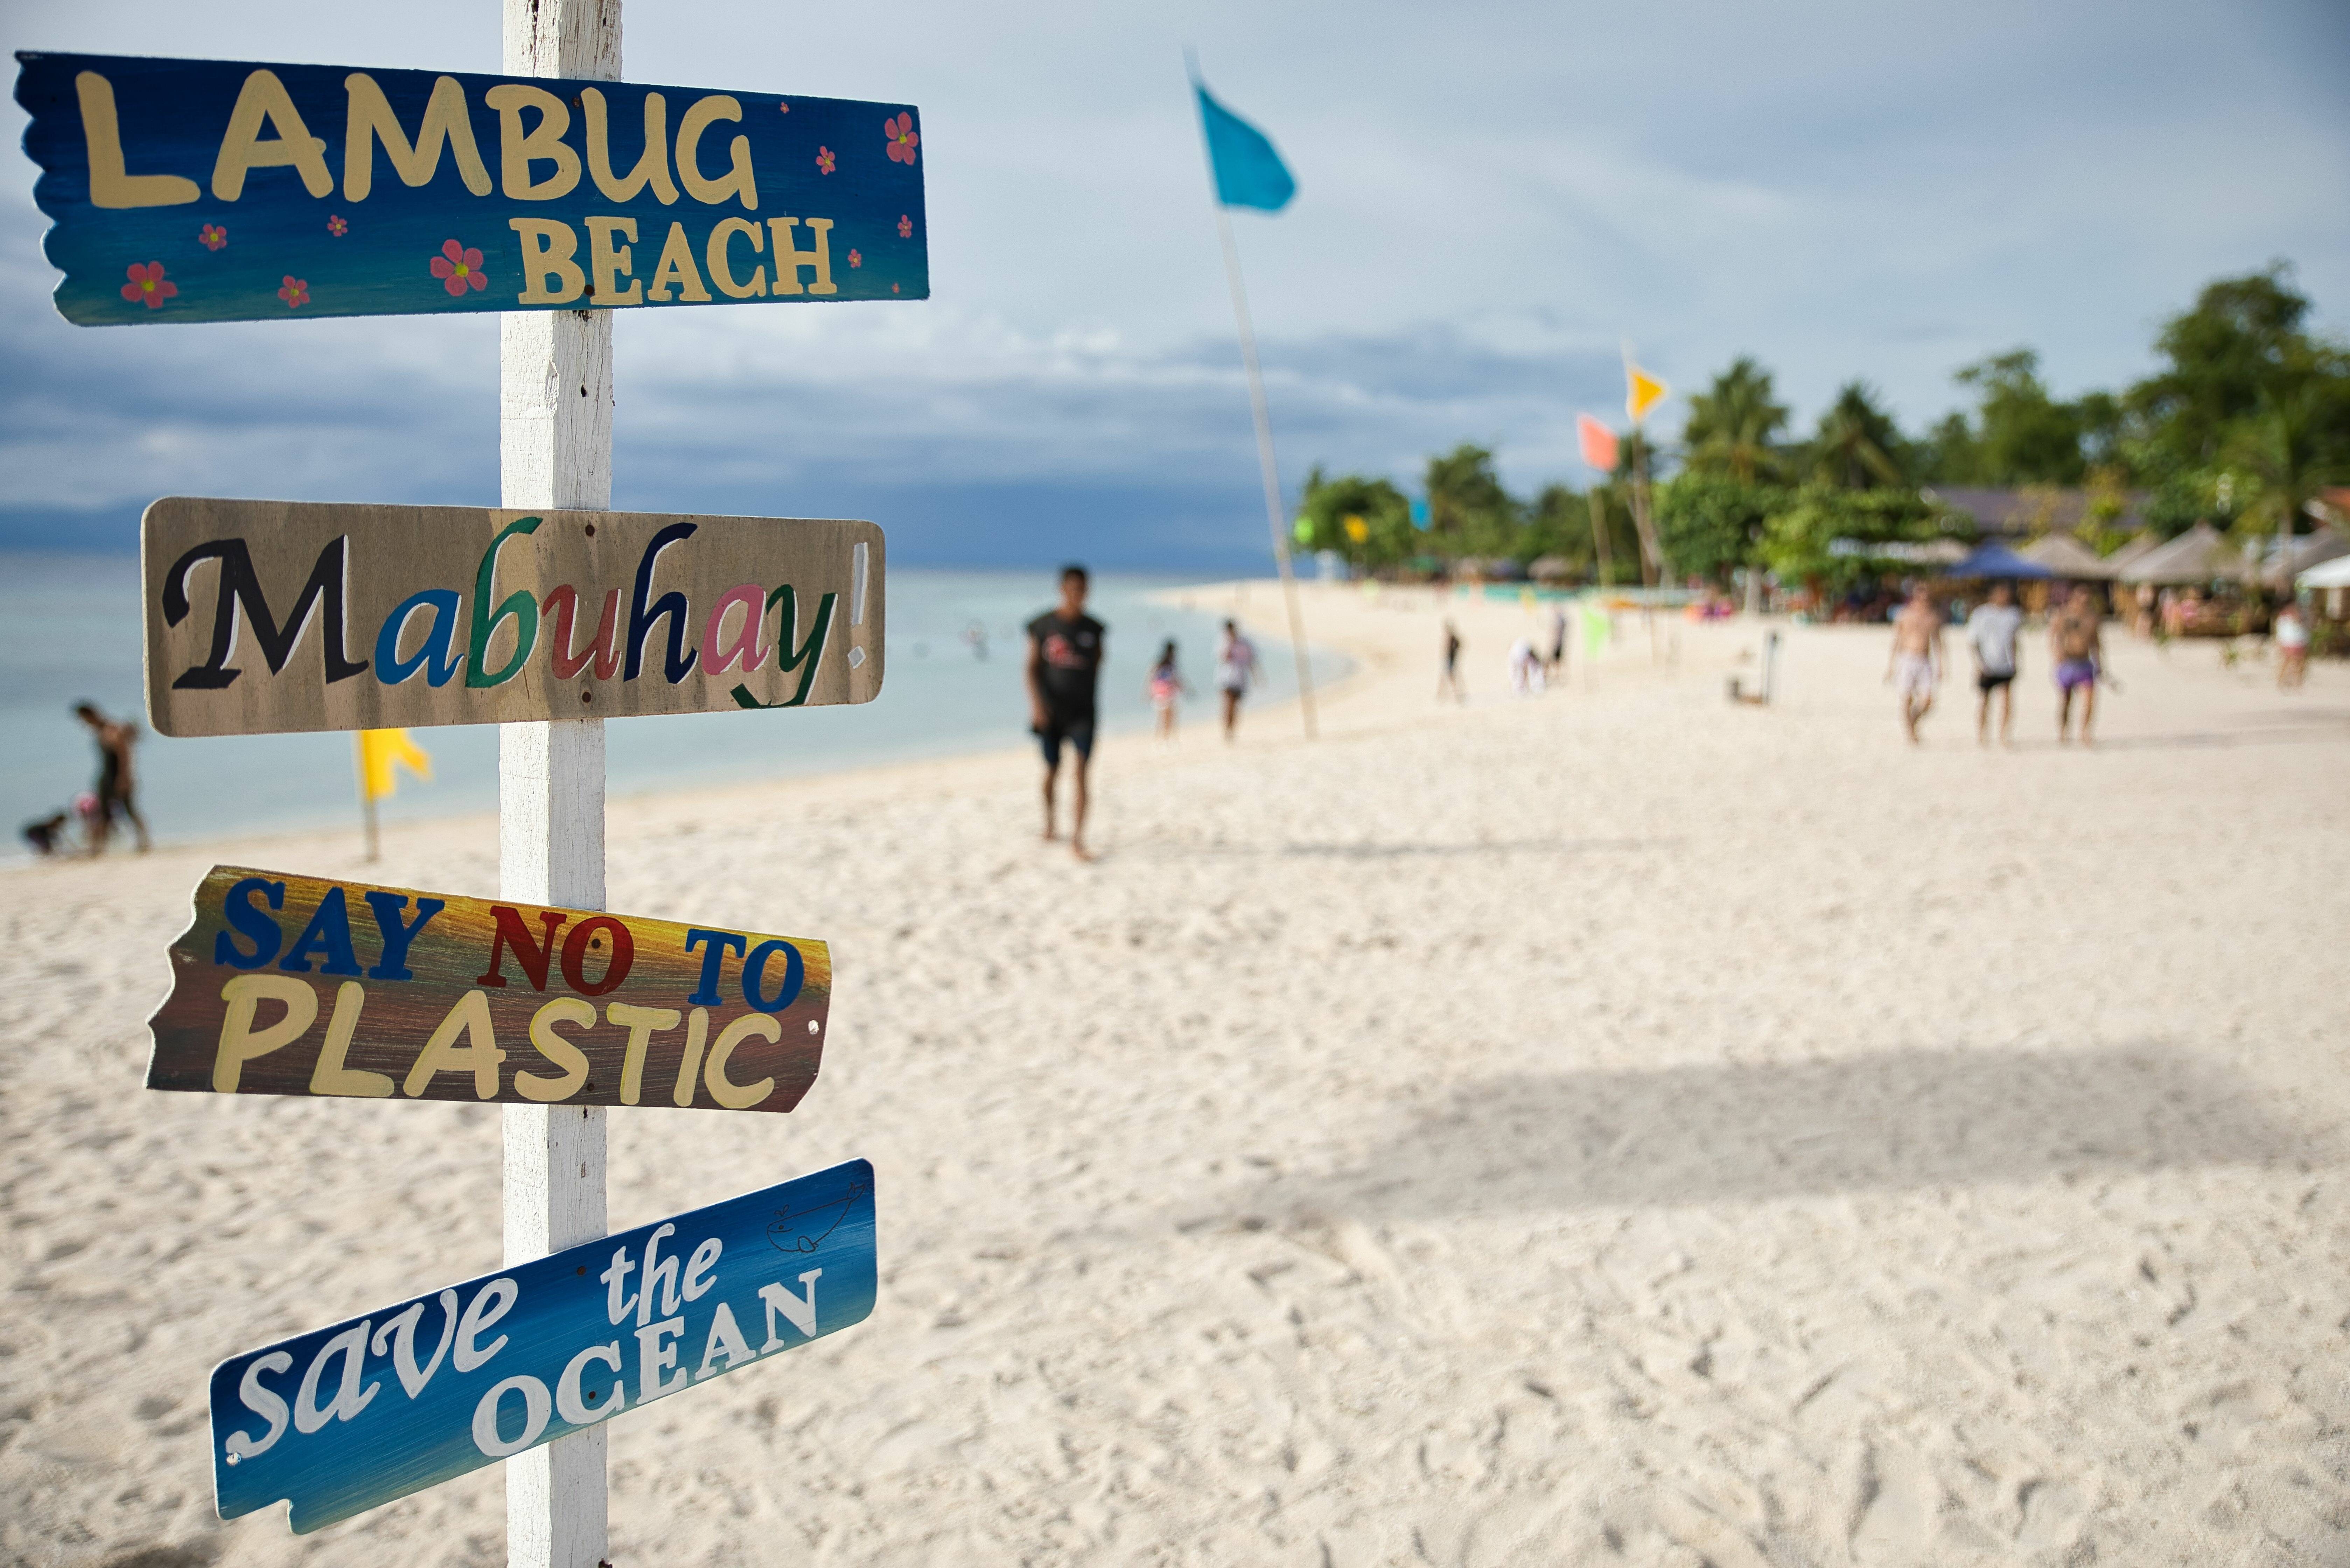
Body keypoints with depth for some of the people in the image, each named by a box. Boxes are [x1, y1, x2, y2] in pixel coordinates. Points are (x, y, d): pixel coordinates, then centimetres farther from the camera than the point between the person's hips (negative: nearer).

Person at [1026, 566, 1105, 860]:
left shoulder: (1094, 629, 2)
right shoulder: (1042, 625, -2)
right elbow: (1032, 667, -4)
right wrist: (1036, 703, -16)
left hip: (1082, 712, 0)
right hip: (1050, 711, 0)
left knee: (1080, 772, -13)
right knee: (1052, 771, 12)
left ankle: (1078, 839, -16)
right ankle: (1049, 825, 36)